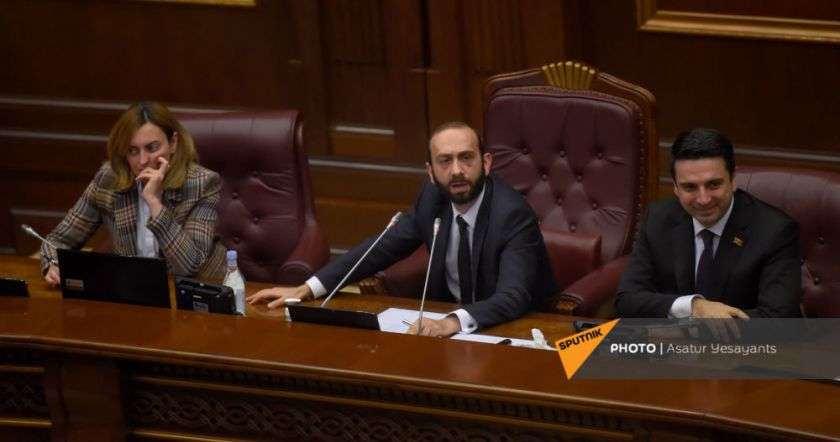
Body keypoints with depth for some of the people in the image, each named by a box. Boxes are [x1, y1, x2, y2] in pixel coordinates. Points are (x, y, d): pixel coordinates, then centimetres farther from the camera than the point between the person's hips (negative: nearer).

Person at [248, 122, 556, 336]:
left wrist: (453, 323, -53)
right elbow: (383, 247, 5)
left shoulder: (514, 215, -24)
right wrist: (307, 289, -6)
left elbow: (513, 297, -35)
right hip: (446, 319, 6)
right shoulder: (434, 197, -4)